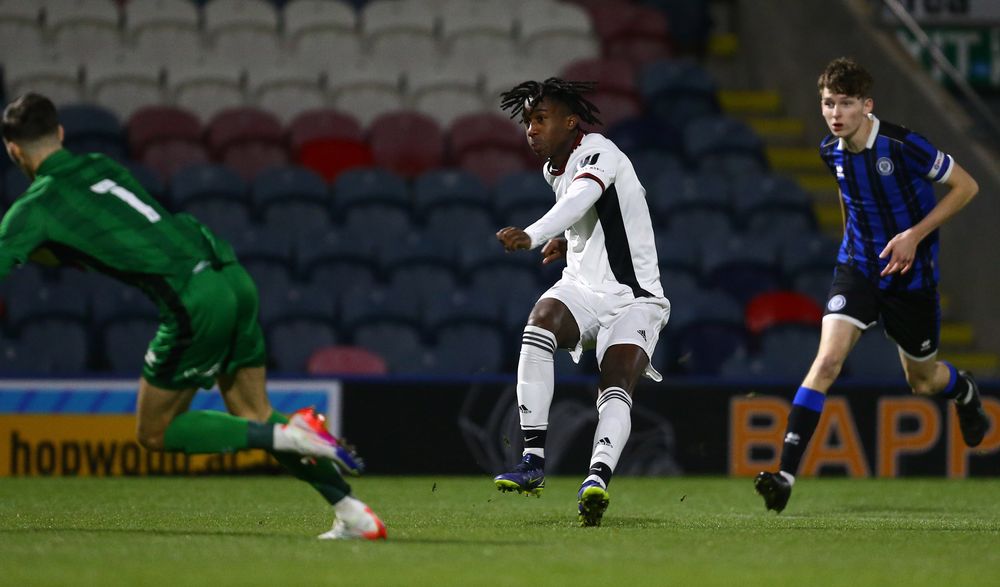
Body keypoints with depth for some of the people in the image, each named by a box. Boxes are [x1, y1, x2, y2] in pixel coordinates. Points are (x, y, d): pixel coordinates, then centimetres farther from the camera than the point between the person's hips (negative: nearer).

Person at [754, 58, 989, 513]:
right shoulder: (831, 151, -4)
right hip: (857, 267, 3)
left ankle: (964, 392, 53)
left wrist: (916, 235, -18)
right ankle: (786, 473, -25)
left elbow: (966, 186, -12)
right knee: (828, 359, -19)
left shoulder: (901, 146, -21)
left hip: (909, 273, -3)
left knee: (922, 381, 13)